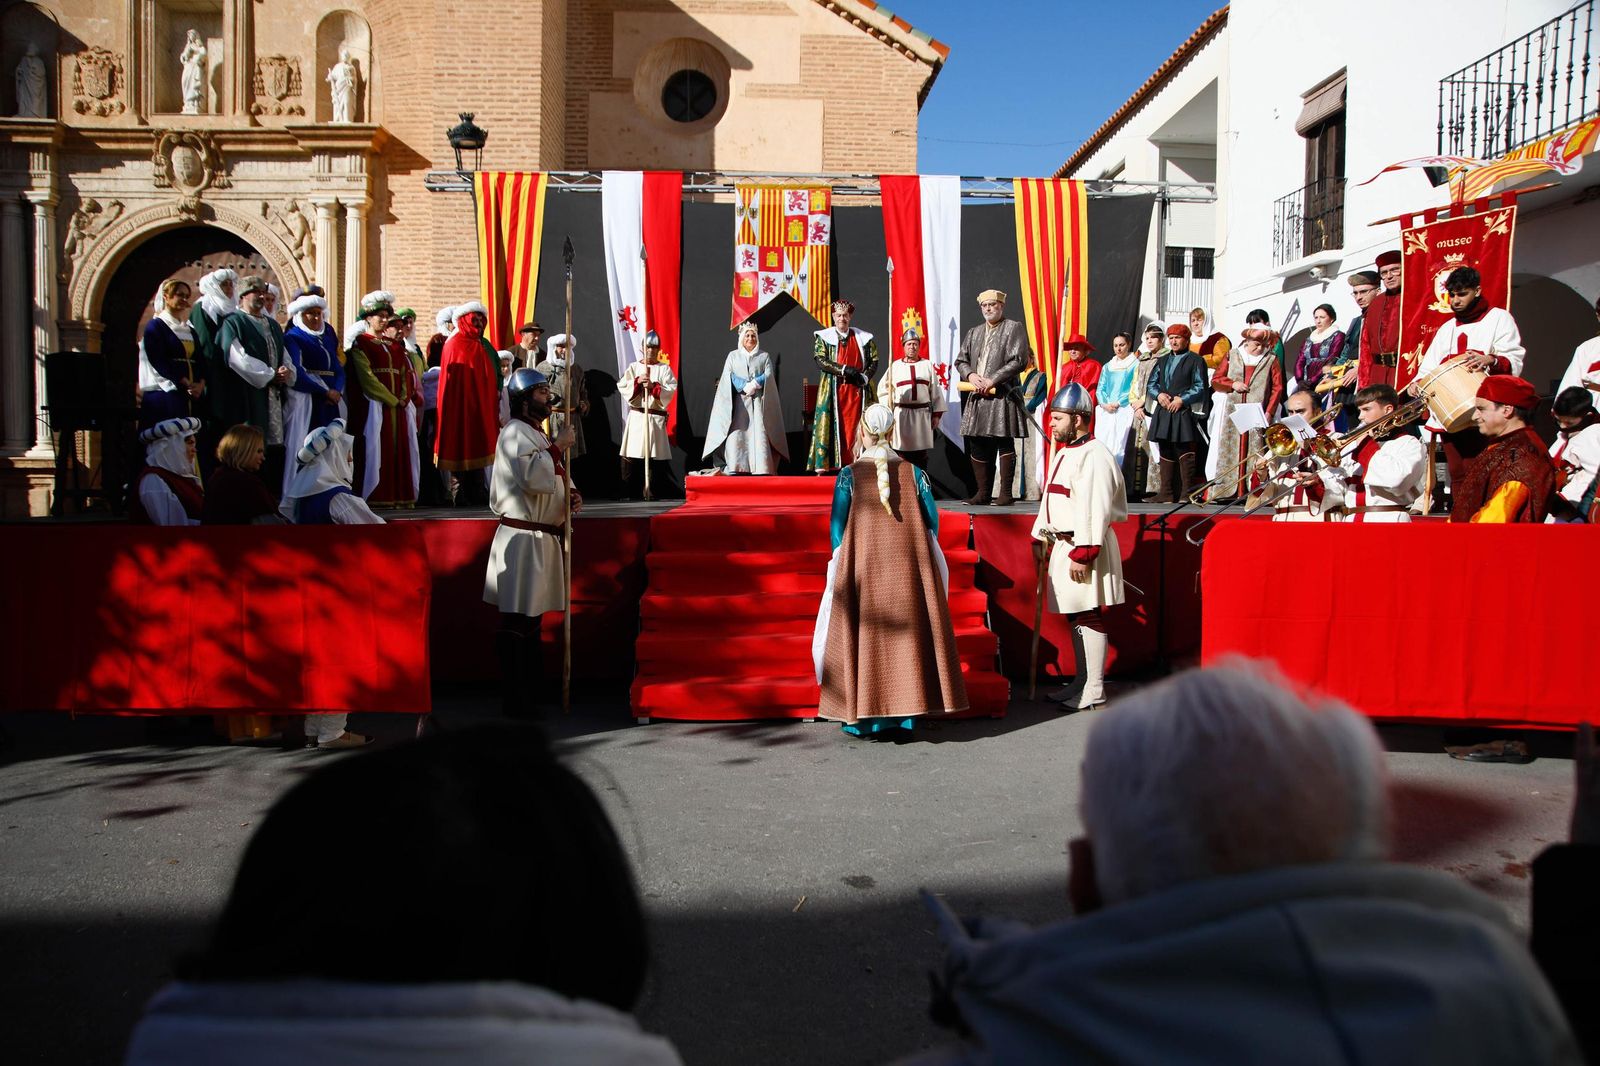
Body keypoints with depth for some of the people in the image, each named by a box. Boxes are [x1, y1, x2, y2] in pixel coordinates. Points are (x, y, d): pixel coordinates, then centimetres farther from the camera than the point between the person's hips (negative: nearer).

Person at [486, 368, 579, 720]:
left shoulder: (538, 435, 19)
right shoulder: (515, 433, -12)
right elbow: (533, 478, -27)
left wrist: (570, 495, 9)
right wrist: (558, 446, -18)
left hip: (543, 539, 10)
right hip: (523, 539, -10)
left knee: (531, 620, 16)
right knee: (516, 625, -5)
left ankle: (533, 693, 24)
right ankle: (515, 701, 0)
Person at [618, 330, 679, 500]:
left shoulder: (665, 369, 8)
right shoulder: (633, 367, 11)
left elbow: (671, 390, -4)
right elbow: (622, 386, 1)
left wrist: (653, 386, -16)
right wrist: (637, 382, -13)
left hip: (656, 417, -1)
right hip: (636, 416, 1)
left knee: (655, 457, -4)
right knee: (630, 455, -4)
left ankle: (651, 491, 3)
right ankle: (627, 491, 2)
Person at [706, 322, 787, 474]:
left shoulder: (764, 357, 16)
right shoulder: (733, 356, 15)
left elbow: (768, 377, 3)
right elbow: (729, 377, 2)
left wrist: (754, 385, -15)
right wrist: (744, 387, -13)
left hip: (758, 403, 0)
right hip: (738, 402, 0)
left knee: (759, 435, -11)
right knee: (736, 434, -13)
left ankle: (762, 472, -15)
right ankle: (734, 470, -16)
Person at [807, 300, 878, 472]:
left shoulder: (863, 338, 11)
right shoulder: (823, 337, 5)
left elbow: (874, 361, 10)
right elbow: (820, 360, -7)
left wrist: (865, 377, -9)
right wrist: (844, 370, -15)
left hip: (855, 389, 2)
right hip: (831, 390, -2)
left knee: (852, 429, -2)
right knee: (829, 425, -7)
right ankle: (824, 466, -8)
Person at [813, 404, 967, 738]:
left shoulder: (849, 475, -4)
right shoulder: (914, 472, 1)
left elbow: (837, 526, -3)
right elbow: (932, 520, 4)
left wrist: (841, 564, 9)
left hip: (862, 569, -1)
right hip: (909, 568, 2)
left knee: (866, 637, 5)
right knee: (907, 635, 8)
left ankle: (865, 719, 8)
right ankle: (902, 718, 10)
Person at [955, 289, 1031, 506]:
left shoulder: (1014, 328, 2)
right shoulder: (973, 333, 20)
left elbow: (1019, 361, -9)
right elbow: (960, 360, 19)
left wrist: (992, 380, -14)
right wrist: (970, 375, -3)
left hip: (1003, 396, -6)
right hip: (977, 397, 6)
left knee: (1005, 444, -5)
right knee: (978, 446, 5)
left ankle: (1005, 492, 0)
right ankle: (983, 492, 13)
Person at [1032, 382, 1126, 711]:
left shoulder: (1094, 455, -17)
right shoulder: (1063, 453, 17)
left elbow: (1095, 510, -23)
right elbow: (1049, 499, 24)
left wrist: (1082, 554, -24)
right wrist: (1040, 537, 20)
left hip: (1084, 548, -10)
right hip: (1061, 545, 10)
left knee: (1089, 617, -4)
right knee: (1074, 618, 15)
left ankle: (1094, 690, 2)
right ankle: (1080, 682, 25)